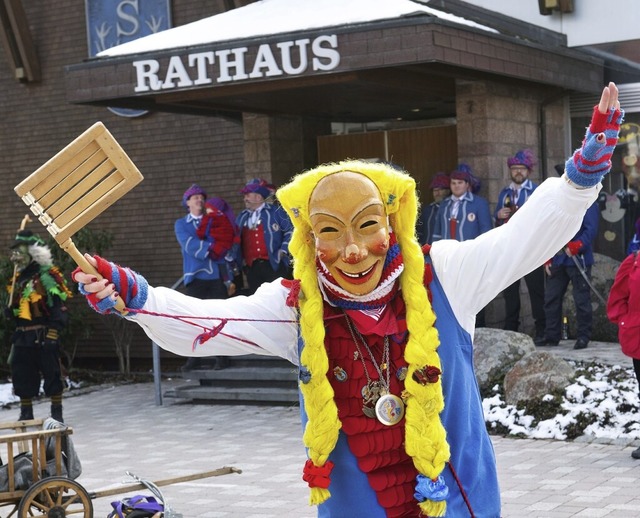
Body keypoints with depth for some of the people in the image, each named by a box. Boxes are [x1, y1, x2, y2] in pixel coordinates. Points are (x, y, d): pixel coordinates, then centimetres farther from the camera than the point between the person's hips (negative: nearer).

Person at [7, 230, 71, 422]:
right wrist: (14, 326, 12)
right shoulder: (19, 278, 17)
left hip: (43, 336, -8)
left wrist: (53, 330, -22)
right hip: (23, 337, 8)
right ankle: (26, 413, 22)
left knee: (51, 375, -2)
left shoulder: (46, 276, -10)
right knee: (22, 376, 11)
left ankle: (57, 413, 7)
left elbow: (58, 306, -16)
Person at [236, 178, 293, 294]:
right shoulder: (242, 217, 18)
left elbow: (290, 231, 2)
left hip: (273, 266, -5)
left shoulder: (276, 212, 3)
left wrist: (283, 250, -6)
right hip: (252, 268, 5)